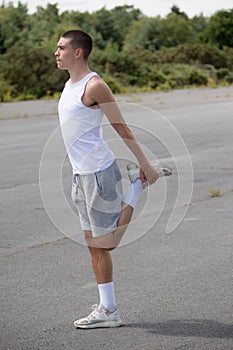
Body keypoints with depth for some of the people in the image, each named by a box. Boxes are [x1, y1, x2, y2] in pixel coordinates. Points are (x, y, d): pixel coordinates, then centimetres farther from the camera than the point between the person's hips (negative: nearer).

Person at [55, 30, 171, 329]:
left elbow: (121, 127, -13)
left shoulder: (94, 86, -13)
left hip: (98, 172, -9)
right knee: (93, 244, 8)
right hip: (81, 173, 9)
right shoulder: (69, 85, 14)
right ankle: (106, 308, 13)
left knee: (104, 241, -3)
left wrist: (145, 164, -13)